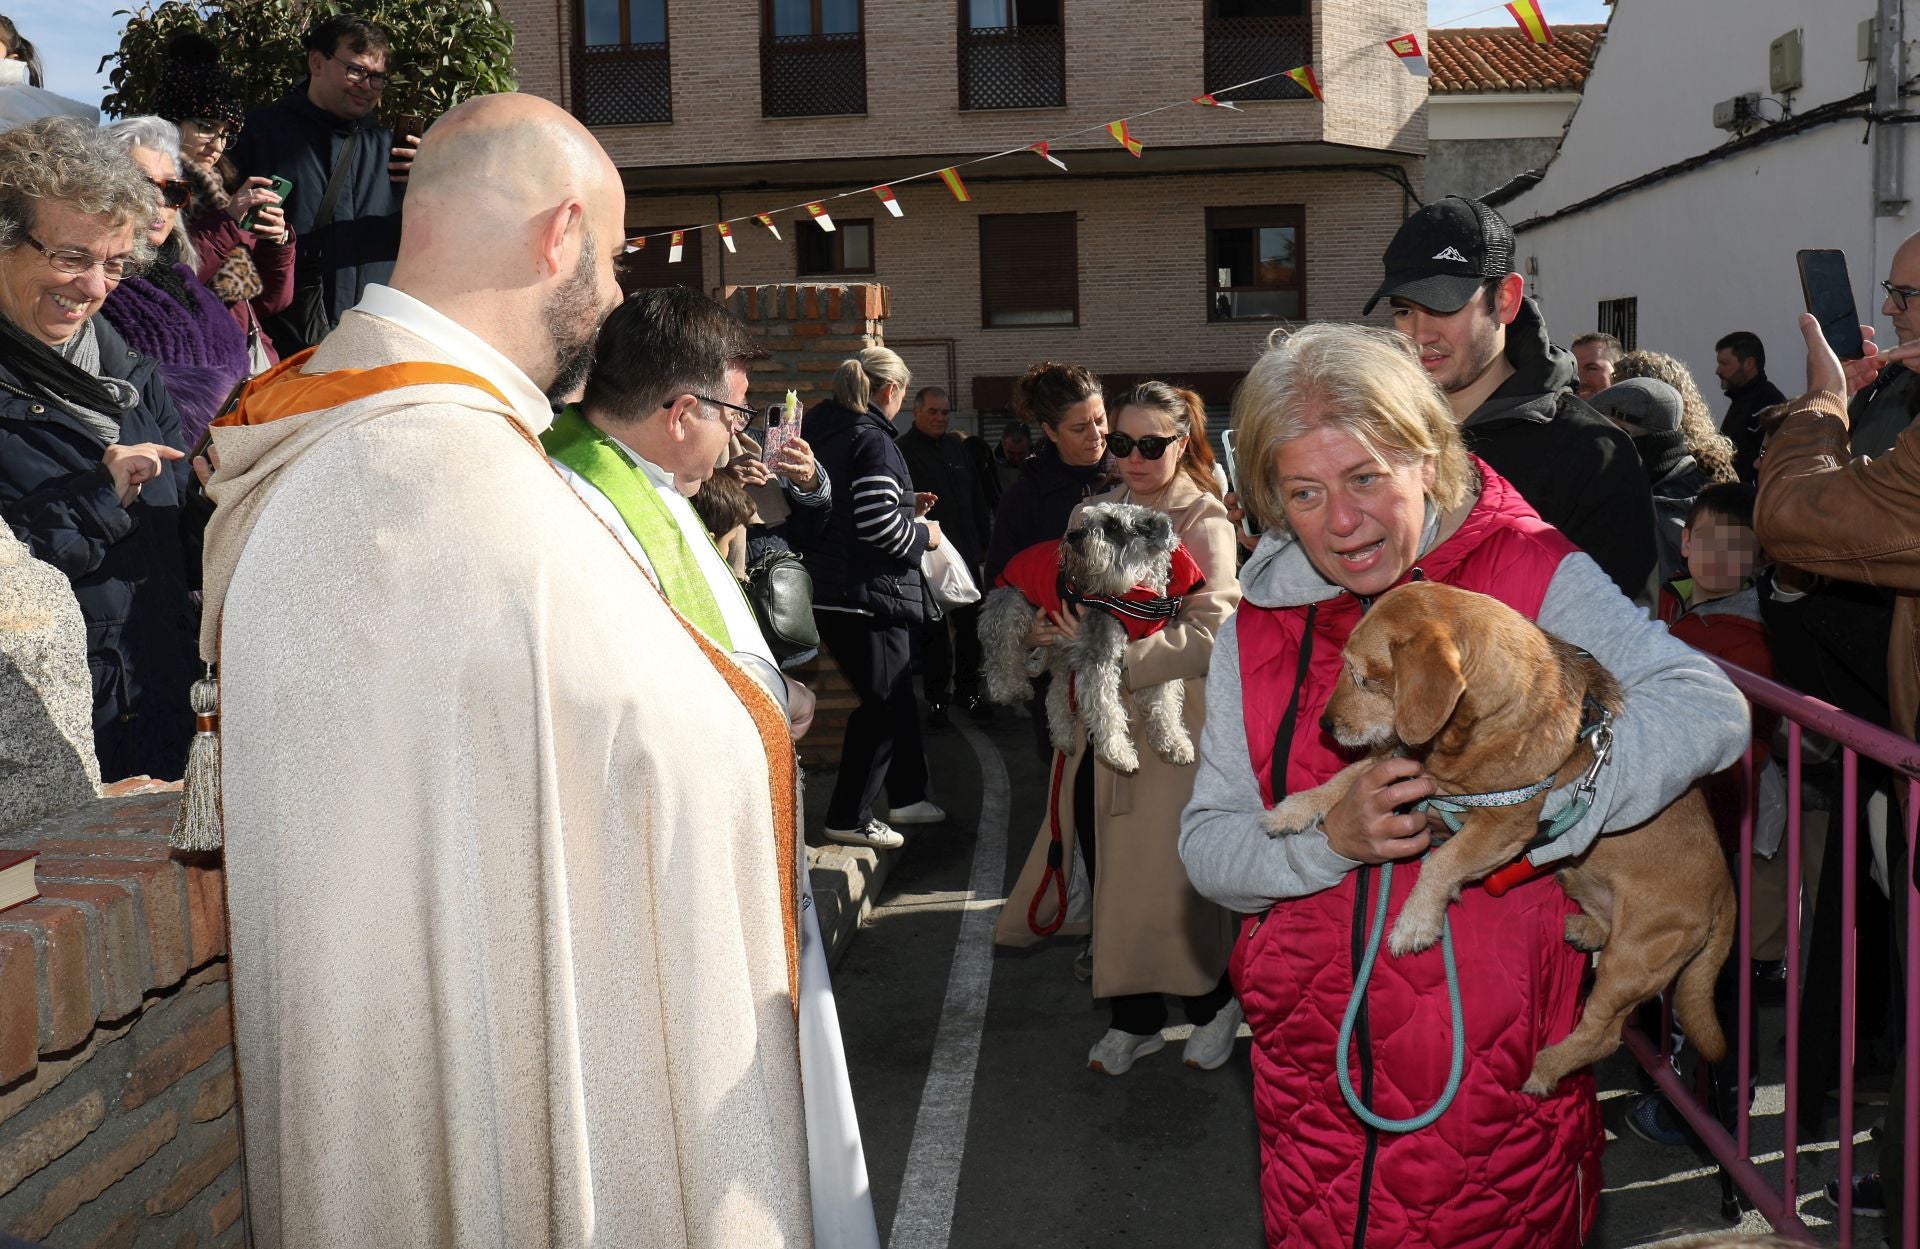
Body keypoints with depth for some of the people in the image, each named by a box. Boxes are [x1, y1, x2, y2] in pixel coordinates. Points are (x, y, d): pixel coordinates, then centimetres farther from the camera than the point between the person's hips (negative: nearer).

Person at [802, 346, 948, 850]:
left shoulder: (821, 428, 11)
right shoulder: (872, 439, -16)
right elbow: (878, 524, -24)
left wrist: (907, 507, 21)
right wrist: (923, 534, -6)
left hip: (827, 589, 9)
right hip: (867, 594, -9)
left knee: (896, 692, 20)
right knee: (882, 701, 2)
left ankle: (907, 795, 32)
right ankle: (849, 817, 9)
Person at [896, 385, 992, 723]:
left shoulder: (957, 447, 14)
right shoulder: (901, 450, -6)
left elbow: (977, 499, 18)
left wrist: (983, 542, 15)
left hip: (965, 554, 6)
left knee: (970, 627, 10)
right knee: (933, 631, 4)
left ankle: (968, 689, 22)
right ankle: (936, 696, 13)